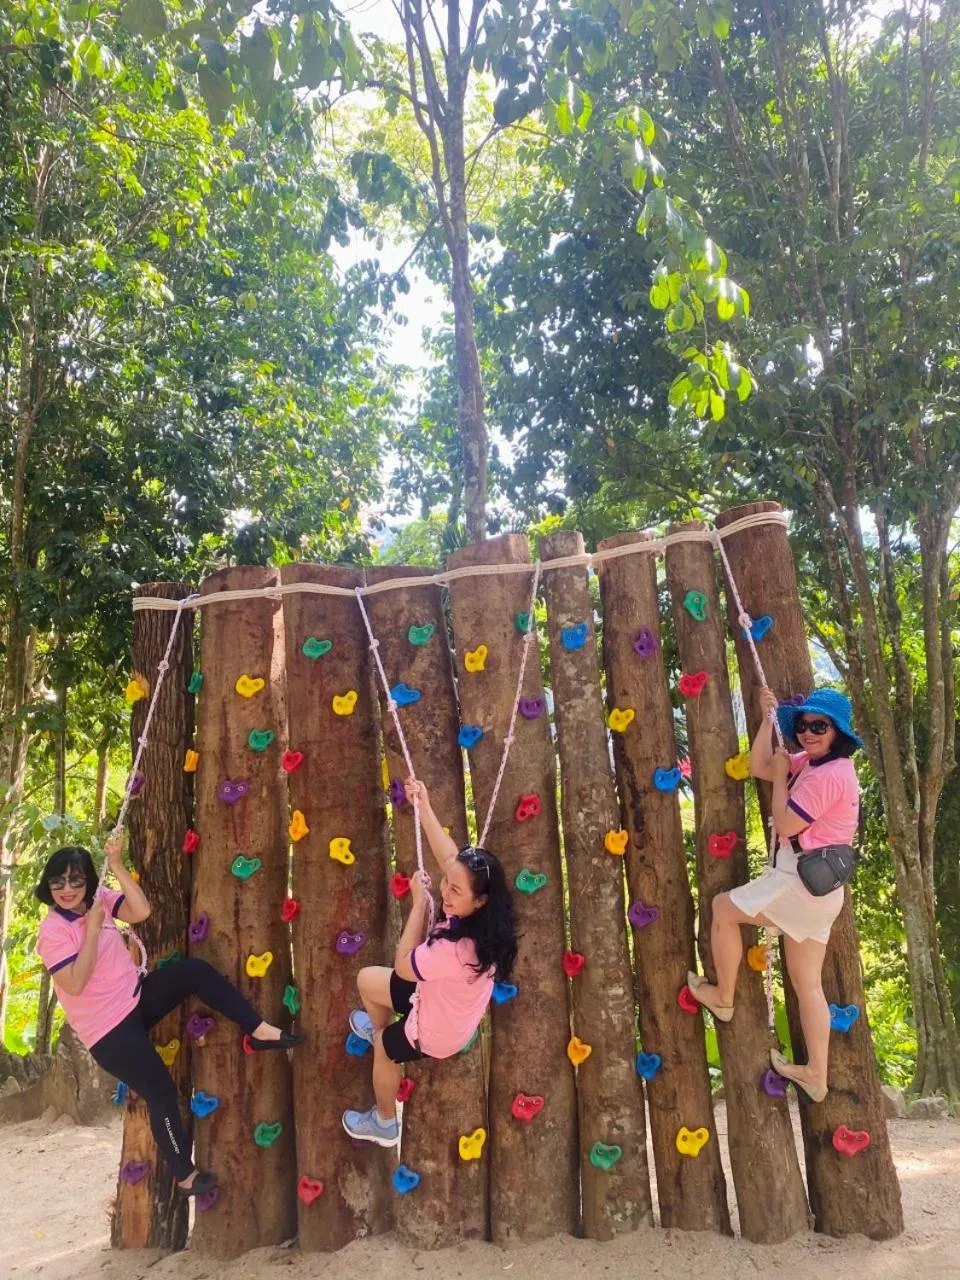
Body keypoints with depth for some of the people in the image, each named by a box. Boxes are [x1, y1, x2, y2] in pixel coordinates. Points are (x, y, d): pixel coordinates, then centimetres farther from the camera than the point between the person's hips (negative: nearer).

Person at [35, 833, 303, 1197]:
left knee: (195, 970, -12)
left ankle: (260, 1032, -8)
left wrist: (116, 864, -19)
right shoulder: (52, 931, -19)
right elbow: (75, 984, -27)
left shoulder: (97, 899, 0)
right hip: (108, 1030, -7)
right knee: (161, 1090, -8)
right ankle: (185, 1175, 11)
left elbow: (141, 911, -13)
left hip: (134, 999, 7)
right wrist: (92, 928, -28)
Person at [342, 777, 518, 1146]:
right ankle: (383, 1030, 54)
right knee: (367, 979, 21)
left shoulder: (456, 950, -46)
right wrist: (423, 805, -14)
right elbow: (449, 855, -12)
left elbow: (403, 965, -27)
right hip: (442, 1001, 6)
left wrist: (419, 902, -27)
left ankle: (384, 1124, 51)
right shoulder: (480, 914, -24)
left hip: (436, 1031, -6)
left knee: (384, 1046, 25)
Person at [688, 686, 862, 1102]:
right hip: (816, 887, 10)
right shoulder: (812, 764, 11)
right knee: (807, 983, 14)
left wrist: (782, 775, -7)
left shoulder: (829, 774, -20)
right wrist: (769, 717, 11)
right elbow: (758, 767, 16)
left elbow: (785, 825, -19)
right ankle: (816, 1074, 21)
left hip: (802, 882, -10)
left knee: (723, 907, 4)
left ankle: (723, 998, 16)